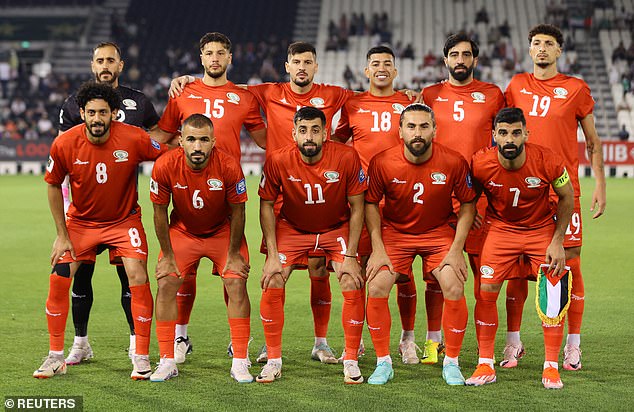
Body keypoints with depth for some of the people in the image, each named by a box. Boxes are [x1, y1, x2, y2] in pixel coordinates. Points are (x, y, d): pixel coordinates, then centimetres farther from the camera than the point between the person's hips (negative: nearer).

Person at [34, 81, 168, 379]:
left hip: (124, 220, -1)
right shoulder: (64, 144, -18)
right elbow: (53, 187, -3)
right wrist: (62, 235, -3)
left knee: (138, 279, -15)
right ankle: (56, 357, 9)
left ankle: (141, 358, -2)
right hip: (80, 221, 1)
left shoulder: (134, 139, -22)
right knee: (58, 280, -8)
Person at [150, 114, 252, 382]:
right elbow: (160, 212, -11)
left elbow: (237, 212, -14)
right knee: (166, 283, -10)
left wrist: (234, 254, -9)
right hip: (182, 231, 1)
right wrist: (167, 255, -8)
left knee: (236, 283, -13)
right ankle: (167, 362, 0)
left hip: (223, 231, -1)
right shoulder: (165, 166, -26)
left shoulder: (228, 166, -28)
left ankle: (240, 363, -5)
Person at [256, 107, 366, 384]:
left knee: (353, 286, -15)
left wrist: (350, 257, -15)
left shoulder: (347, 158, -23)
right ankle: (274, 361, 0)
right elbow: (266, 206, -8)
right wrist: (272, 255, -14)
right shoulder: (277, 161, -22)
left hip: (337, 228, 0)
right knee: (272, 284, -14)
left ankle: (351, 361, 1)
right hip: (291, 228, 1)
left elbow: (357, 208, -13)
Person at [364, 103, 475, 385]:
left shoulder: (453, 162, -17)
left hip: (439, 232, 0)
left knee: (454, 288, -18)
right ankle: (383, 363, 0)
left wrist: (456, 250, -11)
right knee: (376, 288, -17)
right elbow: (371, 204, -2)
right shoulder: (382, 162, -17)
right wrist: (377, 249, -10)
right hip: (394, 232, 0)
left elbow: (467, 204, -4)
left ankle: (451, 363, 2)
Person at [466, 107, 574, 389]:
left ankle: (551, 367, 3)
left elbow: (567, 198, -7)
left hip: (542, 228, 0)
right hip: (500, 227, 1)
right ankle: (485, 366, 1)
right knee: (486, 291, -10)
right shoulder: (481, 164, -23)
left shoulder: (547, 161, -25)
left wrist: (557, 242, -8)